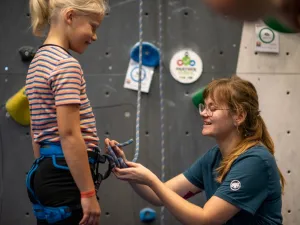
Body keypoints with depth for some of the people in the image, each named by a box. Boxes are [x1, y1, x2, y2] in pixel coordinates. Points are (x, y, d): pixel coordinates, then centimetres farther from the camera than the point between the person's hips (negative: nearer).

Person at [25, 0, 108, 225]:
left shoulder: (39, 61, 15)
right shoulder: (67, 64, -14)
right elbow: (69, 134, -20)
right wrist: (88, 193, -19)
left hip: (47, 172, 9)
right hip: (65, 176, -9)